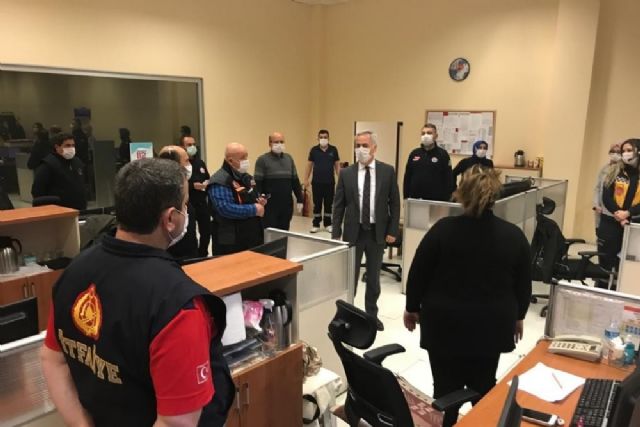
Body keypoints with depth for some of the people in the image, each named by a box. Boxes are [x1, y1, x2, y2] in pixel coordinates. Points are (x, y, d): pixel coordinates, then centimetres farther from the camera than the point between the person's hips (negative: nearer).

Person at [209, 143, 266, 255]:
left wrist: (260, 201, 2)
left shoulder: (246, 177, 13)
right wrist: (254, 210, -22)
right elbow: (225, 209, -28)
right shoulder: (220, 181, -17)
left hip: (253, 236, 9)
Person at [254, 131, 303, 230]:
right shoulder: (262, 160, -5)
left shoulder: (289, 158, 11)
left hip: (287, 205, 5)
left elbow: (295, 181, 13)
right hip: (269, 205, -5)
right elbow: (257, 183, -9)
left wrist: (299, 200, 9)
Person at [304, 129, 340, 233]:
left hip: (330, 182, 0)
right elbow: (309, 165, 6)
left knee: (329, 204, 7)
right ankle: (316, 224, 13)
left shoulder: (333, 149, 2)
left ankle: (328, 224, 18)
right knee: (317, 204, 5)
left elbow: (337, 165, 5)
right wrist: (306, 179, 1)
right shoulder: (314, 150, 2)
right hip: (316, 182, 0)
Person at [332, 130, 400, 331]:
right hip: (353, 232, 0)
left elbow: (394, 203, 0)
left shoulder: (388, 171, -3)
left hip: (377, 232, 0)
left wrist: (392, 231, -4)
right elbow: (338, 205, -1)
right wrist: (336, 233, -5)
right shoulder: (346, 173, -2)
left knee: (374, 277, 14)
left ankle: (372, 314, 30)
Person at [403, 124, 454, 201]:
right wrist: (406, 197, 5)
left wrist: (446, 200, -7)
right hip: (415, 199, 3)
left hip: (435, 200, -3)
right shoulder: (414, 153, 7)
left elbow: (448, 179, -2)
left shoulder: (443, 154, -1)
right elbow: (407, 177, 10)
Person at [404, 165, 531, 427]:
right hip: (491, 326, 2)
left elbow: (418, 273, -7)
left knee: (446, 388, 9)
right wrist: (517, 317, 19)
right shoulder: (514, 236, -6)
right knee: (484, 388, 18)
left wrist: (412, 308, 7)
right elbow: (523, 285, 4)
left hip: (444, 323, -2)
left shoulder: (443, 229, -13)